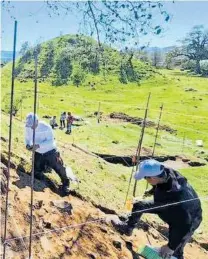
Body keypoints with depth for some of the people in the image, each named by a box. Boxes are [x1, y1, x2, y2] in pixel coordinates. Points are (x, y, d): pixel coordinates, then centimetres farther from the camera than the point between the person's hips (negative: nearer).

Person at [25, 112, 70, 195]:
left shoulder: (46, 127, -27)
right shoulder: (28, 128, -14)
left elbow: (51, 141, -25)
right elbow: (27, 138, 2)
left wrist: (39, 145, -37)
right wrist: (27, 144, -21)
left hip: (50, 151, -4)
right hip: (38, 153, 4)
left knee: (59, 168, -1)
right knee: (37, 173, 7)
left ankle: (65, 183, 21)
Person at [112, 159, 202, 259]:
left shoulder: (177, 198, -47)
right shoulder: (166, 172, -27)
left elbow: (183, 225, -35)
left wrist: (171, 246, -25)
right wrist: (151, 191, 18)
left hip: (187, 220, -7)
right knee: (139, 206, 14)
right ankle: (127, 227, 41)